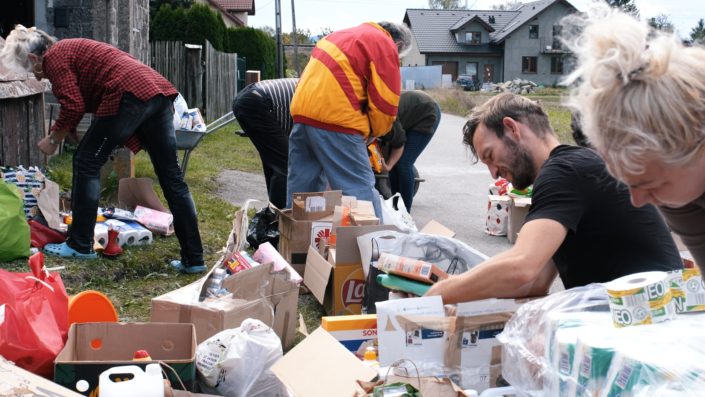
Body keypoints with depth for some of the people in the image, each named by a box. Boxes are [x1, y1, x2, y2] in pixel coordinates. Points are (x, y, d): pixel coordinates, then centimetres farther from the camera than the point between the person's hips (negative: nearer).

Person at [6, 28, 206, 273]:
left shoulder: (53, 57, 6)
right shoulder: (72, 49, 34)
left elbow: (73, 106, -5)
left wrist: (53, 139, 9)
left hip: (130, 95, -9)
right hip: (158, 90, 9)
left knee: (86, 162, 5)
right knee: (171, 177, 6)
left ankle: (80, 245, 11)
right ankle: (194, 259, 7)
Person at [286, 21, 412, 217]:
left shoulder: (342, 34, 26)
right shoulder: (385, 46, 1)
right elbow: (385, 103, -5)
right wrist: (372, 132, 12)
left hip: (301, 111, 8)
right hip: (334, 119, -8)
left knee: (301, 187, 16)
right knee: (361, 191, -4)